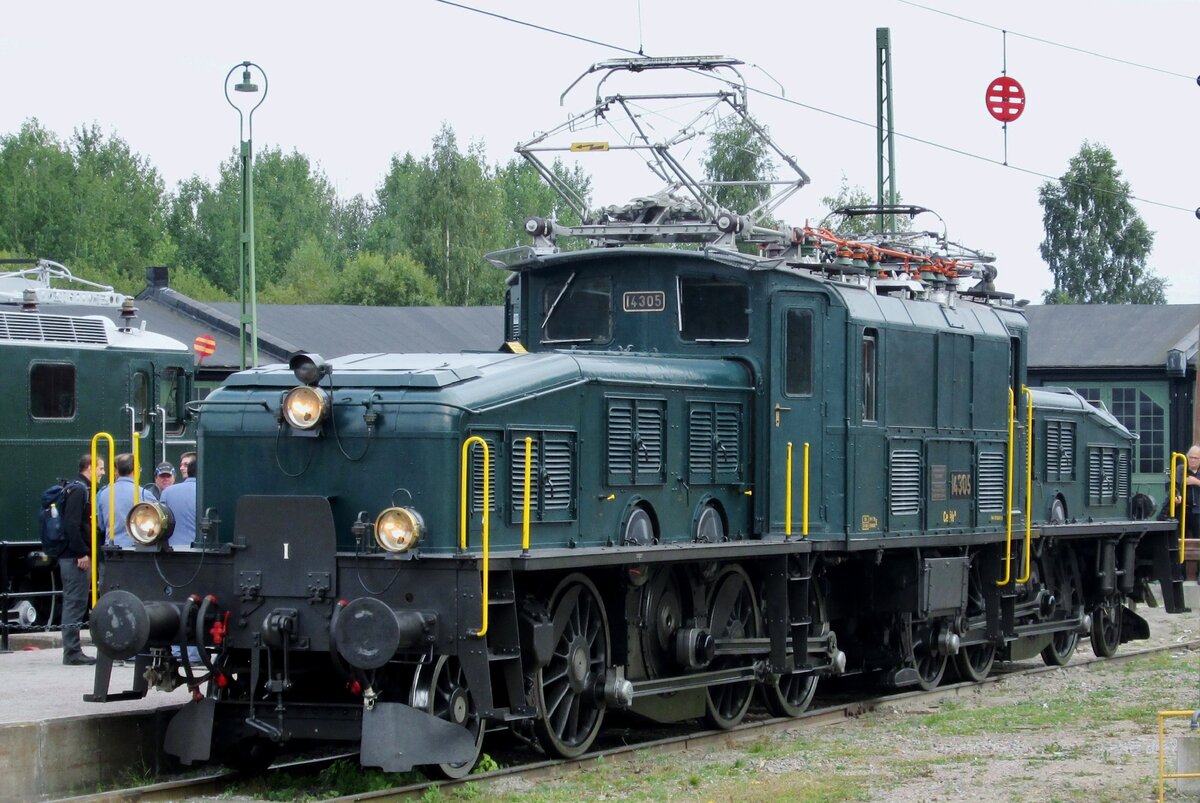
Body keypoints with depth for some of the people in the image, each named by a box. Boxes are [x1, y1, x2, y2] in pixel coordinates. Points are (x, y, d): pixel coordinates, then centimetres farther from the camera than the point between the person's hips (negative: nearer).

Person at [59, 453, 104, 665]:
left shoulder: (84, 490, 18)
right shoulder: (78, 491, -13)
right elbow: (71, 525, -21)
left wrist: (87, 552, 15)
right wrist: (82, 553, -21)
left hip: (78, 556, 10)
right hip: (76, 557, -10)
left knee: (75, 603, 11)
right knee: (75, 602, -7)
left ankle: (72, 651, 15)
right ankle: (72, 652, -6)